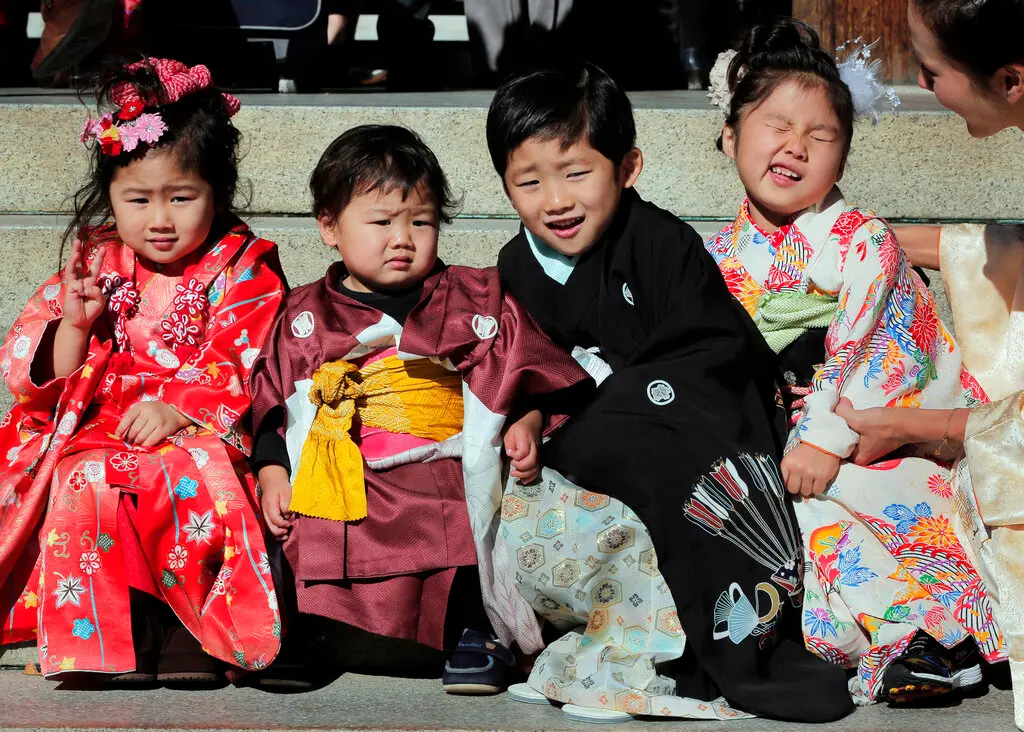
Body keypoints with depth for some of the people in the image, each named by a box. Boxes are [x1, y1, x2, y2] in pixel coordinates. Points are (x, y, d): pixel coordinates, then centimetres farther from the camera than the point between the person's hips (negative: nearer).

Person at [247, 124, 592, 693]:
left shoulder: (475, 301, 13)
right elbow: (273, 408, 17)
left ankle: (475, 631, -4)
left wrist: (528, 422, -3)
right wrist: (273, 473, 5)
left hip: (444, 476, -1)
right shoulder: (305, 317, 15)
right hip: (338, 489, 1)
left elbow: (531, 377, 15)